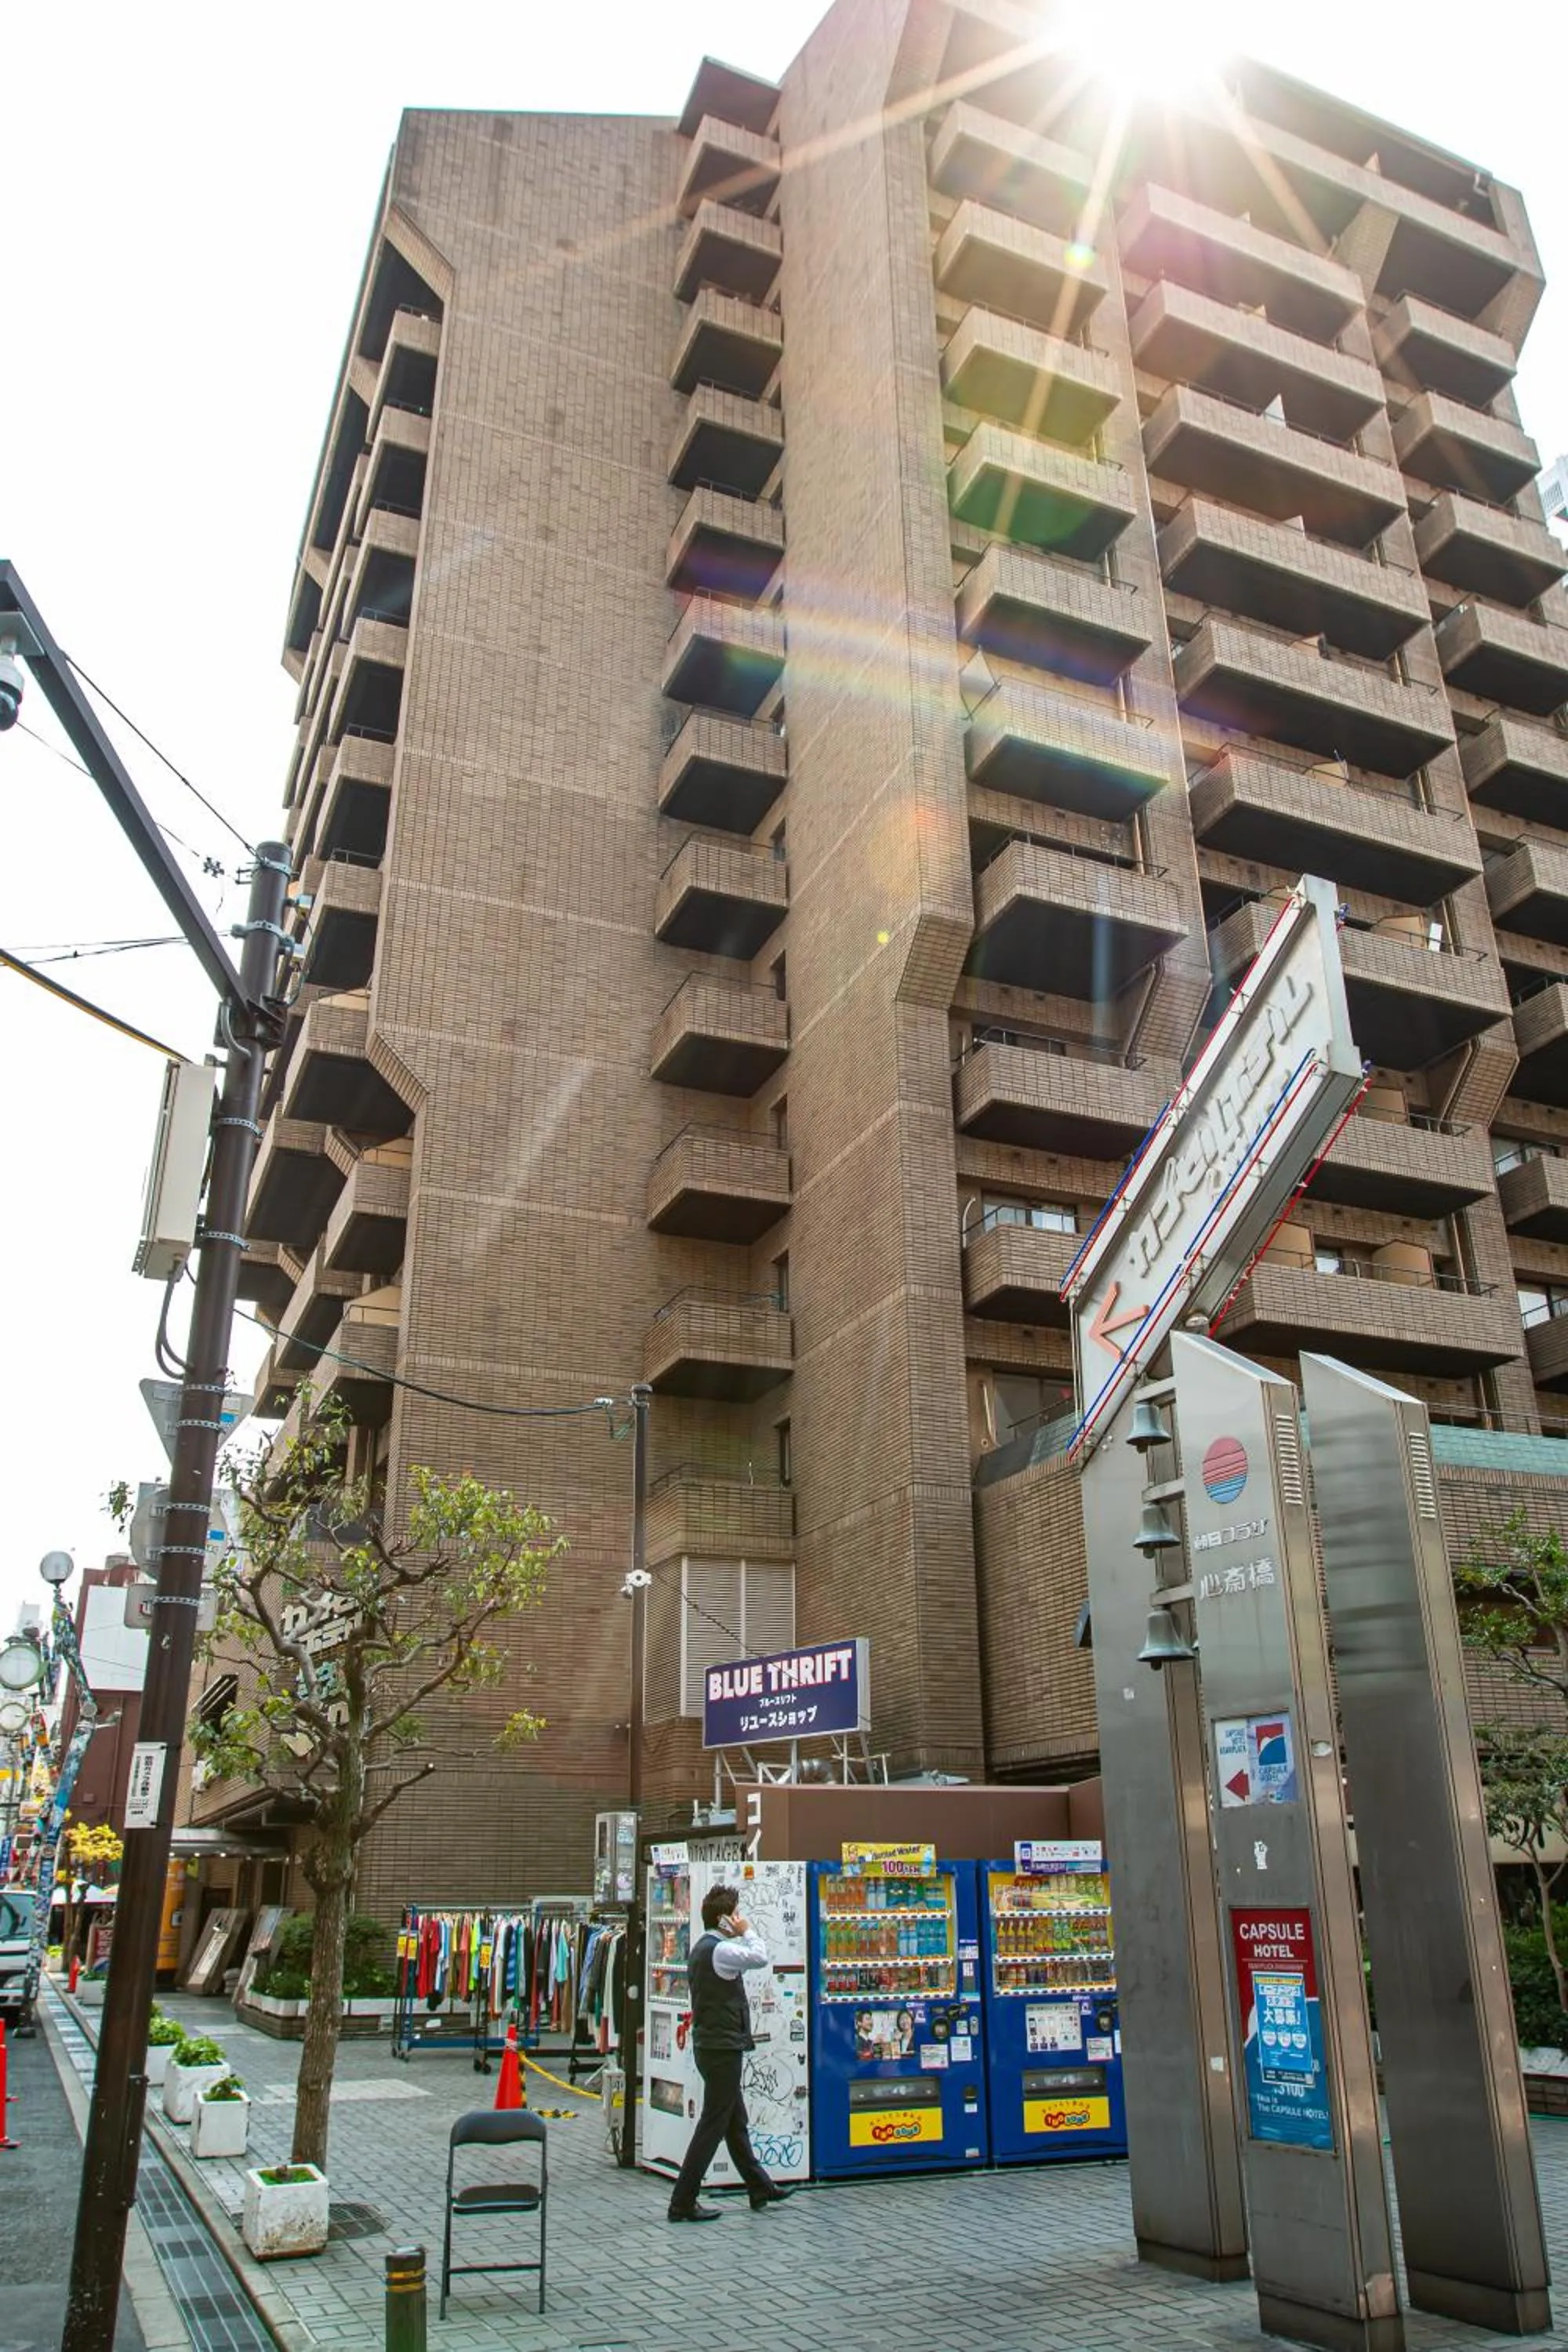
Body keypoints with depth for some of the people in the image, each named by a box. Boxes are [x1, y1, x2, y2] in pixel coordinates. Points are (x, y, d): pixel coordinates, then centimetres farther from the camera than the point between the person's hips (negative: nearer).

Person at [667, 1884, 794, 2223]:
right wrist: (746, 1932, -7)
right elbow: (760, 1957, -19)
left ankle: (759, 2188, 30)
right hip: (722, 2048, -10)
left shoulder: (702, 1948, 11)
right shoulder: (719, 1950, -21)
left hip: (712, 2045, 10)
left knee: (736, 2122, 18)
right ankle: (682, 2203, 2)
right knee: (712, 2125, -3)